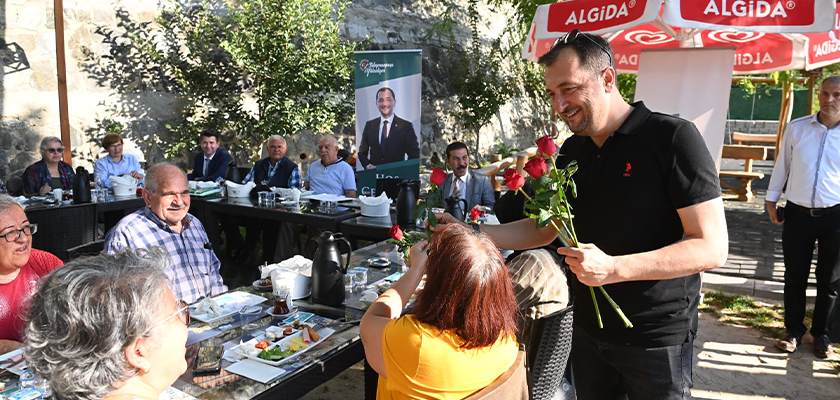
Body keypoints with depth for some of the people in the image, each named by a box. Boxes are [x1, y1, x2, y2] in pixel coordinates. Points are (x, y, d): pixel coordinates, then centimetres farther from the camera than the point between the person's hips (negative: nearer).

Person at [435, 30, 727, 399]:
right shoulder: (571, 151, 3)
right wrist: (470, 231, -4)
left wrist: (614, 268, -30)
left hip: (657, 340, -5)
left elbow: (711, 247, -20)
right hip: (588, 332, 6)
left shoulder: (672, 138, -17)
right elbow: (543, 230, 9)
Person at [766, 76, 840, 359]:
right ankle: (793, 330, 25)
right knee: (795, 276, 9)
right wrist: (771, 199, 8)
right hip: (797, 213, 0)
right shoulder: (796, 128, -1)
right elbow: (782, 165, 7)